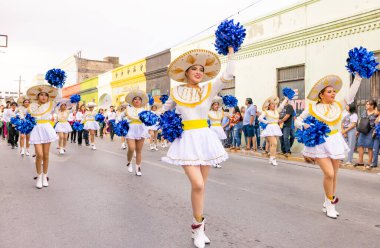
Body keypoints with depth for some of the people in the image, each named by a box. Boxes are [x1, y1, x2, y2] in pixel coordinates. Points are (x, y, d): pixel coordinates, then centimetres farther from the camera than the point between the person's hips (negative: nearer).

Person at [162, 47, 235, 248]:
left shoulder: (208, 89, 3)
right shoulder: (176, 92, 4)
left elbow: (228, 75, -8)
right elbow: (166, 110, 21)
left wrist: (230, 53, -2)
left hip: (205, 138, 2)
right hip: (186, 140, -2)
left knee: (201, 186, 9)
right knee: (198, 185, -15)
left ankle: (198, 225, 26)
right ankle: (197, 226, 5)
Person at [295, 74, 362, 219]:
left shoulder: (338, 106, 4)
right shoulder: (312, 108, -4)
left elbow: (351, 94, 5)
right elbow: (298, 120, 3)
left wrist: (358, 76, 2)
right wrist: (305, 126, -17)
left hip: (335, 143, 4)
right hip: (319, 143, -4)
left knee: (334, 175, 9)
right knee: (329, 174, -14)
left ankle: (328, 204, 25)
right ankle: (330, 203, 7)